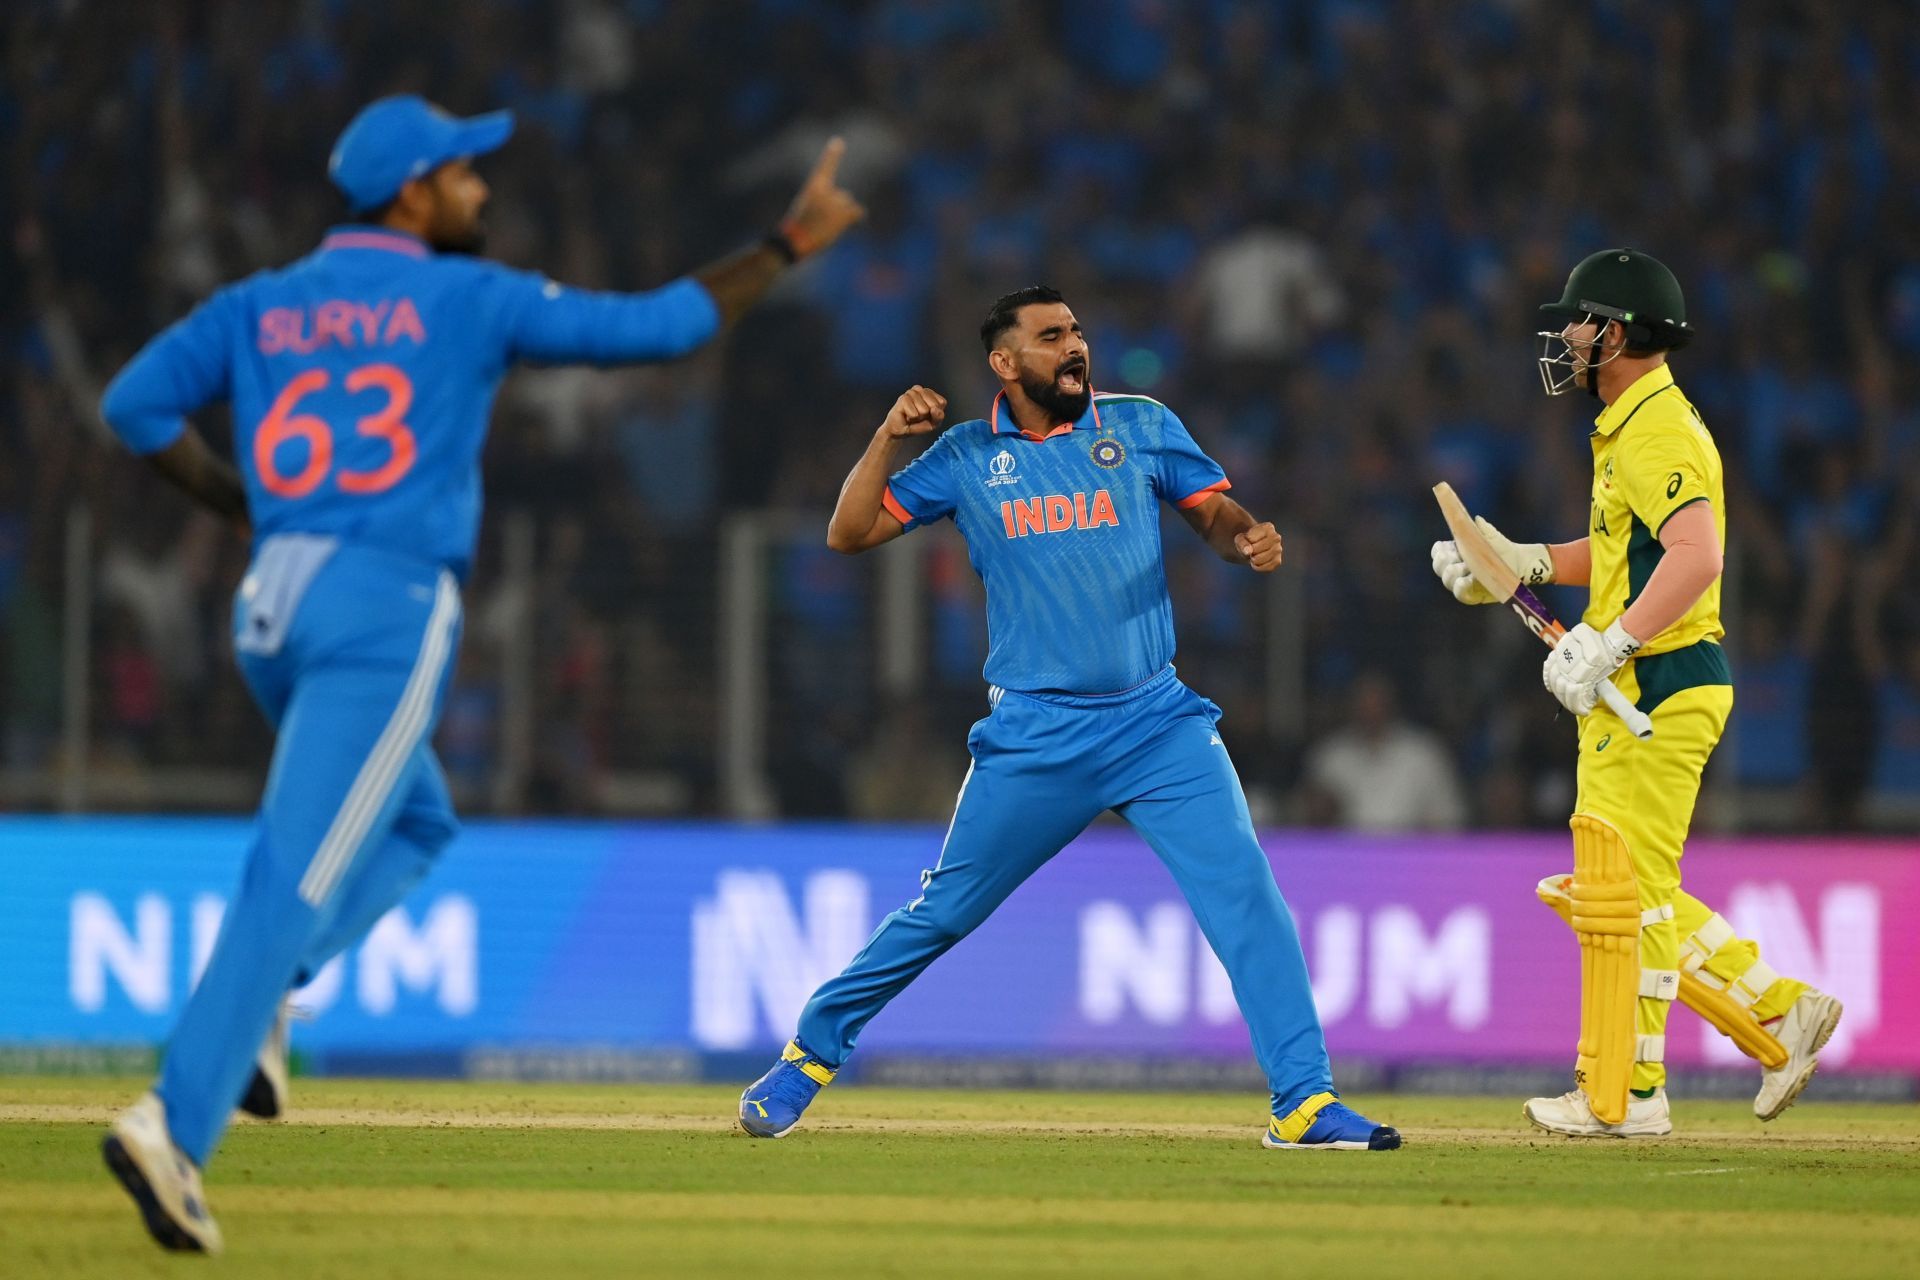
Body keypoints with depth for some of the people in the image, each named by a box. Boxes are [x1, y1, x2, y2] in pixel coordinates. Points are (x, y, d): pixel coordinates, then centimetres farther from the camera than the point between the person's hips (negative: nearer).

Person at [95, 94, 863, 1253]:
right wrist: (791, 245, 8)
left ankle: (253, 1000, 6)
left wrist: (246, 507, 13)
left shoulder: (260, 306, 14)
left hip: (274, 608, 7)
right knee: (300, 876, -11)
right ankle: (175, 1128, -23)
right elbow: (658, 326, -1)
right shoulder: (473, 298, 1)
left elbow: (136, 404, 5)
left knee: (414, 822, 27)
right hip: (387, 614, -7)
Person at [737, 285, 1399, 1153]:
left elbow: (1217, 515, 5)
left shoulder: (1141, 427, 6)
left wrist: (1250, 539, -18)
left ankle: (1303, 1103, -11)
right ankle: (812, 1051, 23)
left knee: (1244, 889, -13)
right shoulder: (967, 456, 4)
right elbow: (848, 534, 3)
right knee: (944, 910, 4)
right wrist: (890, 437, -10)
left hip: (1159, 723, 1)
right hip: (1034, 738, -1)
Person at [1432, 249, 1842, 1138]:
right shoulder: (1634, 429, 17)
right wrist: (1526, 563, 17)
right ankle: (1779, 1012, 16)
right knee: (1623, 892, 15)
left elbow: (1697, 554, -30)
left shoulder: (1655, 433, -16)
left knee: (1624, 891, -5)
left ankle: (1622, 1096, 0)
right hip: (1632, 693, 11)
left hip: (1657, 690, -11)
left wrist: (1608, 645, -32)